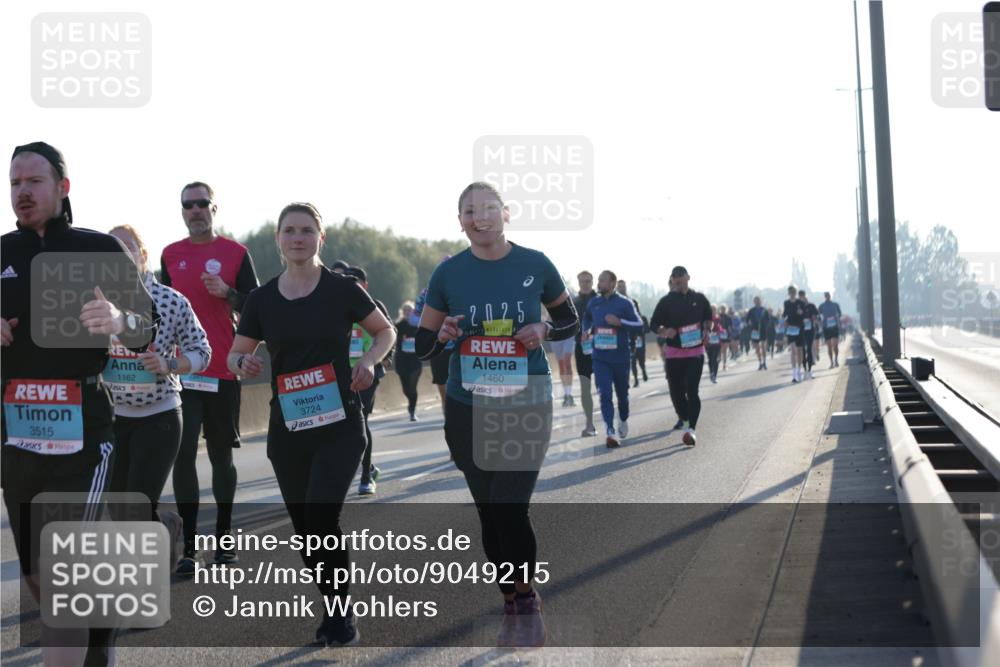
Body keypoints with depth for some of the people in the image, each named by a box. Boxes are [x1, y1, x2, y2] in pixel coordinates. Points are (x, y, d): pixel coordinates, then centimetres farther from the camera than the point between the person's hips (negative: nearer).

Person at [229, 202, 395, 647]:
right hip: (287, 429, 4)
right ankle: (335, 608, 28)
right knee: (304, 526, 8)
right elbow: (234, 355, 10)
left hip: (339, 426, -3)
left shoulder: (342, 290, -4)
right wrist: (243, 364, -13)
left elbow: (386, 331, 8)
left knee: (322, 515, -17)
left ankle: (340, 613, 1)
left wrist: (369, 360, -11)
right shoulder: (262, 299, 3)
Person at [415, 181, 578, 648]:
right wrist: (443, 336, -17)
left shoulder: (535, 265, -3)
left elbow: (570, 322, 10)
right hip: (467, 410, 2)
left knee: (510, 509, -12)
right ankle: (512, 608, 27)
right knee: (489, 513, 9)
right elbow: (422, 345, 5)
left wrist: (545, 331, -11)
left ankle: (527, 599, 13)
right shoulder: (449, 273, -1)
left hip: (527, 406, -2)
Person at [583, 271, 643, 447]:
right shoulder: (593, 303, 5)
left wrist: (619, 322, -24)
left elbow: (638, 325, -10)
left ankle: (623, 421, 42)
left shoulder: (624, 303, -7)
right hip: (600, 358, 2)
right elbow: (586, 318, 25)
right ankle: (610, 433, -15)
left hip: (620, 357, -2)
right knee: (605, 395, -11)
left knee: (622, 393, 16)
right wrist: (586, 330, 5)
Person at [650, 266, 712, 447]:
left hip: (696, 352, -1)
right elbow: (654, 324, 4)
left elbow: (708, 317, 22)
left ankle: (691, 429, -18)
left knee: (692, 391, -13)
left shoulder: (699, 299, 6)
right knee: (676, 391, 5)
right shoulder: (666, 301, 2)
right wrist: (664, 331, -18)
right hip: (674, 352, 1)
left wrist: (707, 330, 1)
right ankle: (686, 421, 30)